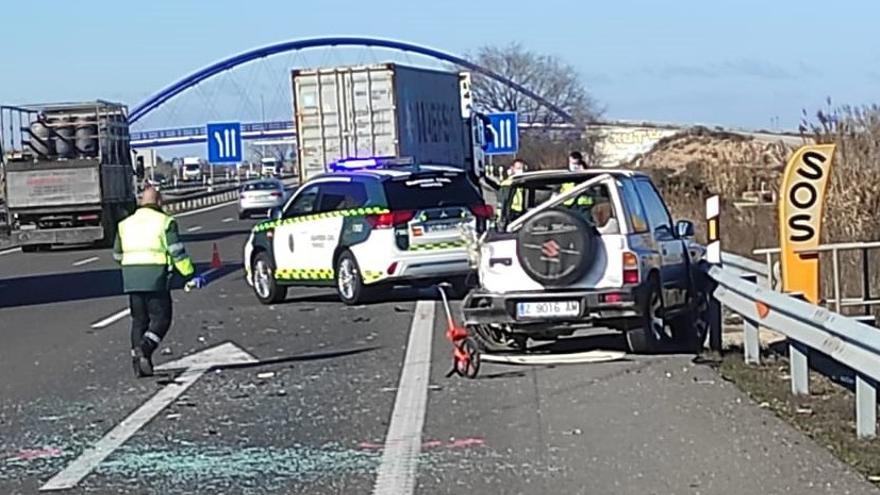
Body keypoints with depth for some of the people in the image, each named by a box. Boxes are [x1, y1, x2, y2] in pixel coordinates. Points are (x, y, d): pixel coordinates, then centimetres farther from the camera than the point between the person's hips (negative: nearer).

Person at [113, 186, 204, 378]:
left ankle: (138, 362, 8)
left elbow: (117, 254, 24)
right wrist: (190, 276, -4)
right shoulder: (165, 222, 0)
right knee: (161, 318, 1)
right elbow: (177, 252, -7)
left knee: (138, 320, 12)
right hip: (155, 278, -5)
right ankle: (144, 348, -21)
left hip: (131, 280, 5)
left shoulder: (126, 224, 16)